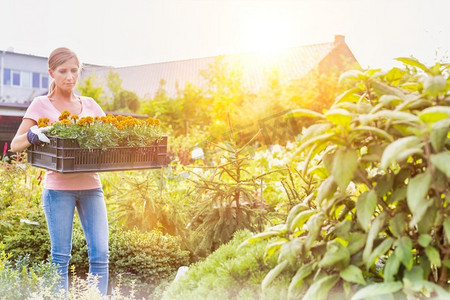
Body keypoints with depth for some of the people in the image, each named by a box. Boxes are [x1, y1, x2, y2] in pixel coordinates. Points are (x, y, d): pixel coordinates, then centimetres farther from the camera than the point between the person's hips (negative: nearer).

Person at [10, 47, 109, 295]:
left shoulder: (90, 104, 12)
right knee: (60, 257, 2)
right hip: (58, 189, -3)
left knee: (100, 254, 0)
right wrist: (33, 135, -25)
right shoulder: (42, 104, 2)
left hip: (91, 186, 3)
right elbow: (15, 145, -4)